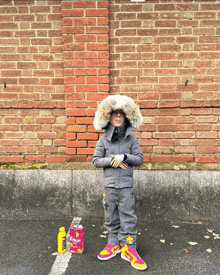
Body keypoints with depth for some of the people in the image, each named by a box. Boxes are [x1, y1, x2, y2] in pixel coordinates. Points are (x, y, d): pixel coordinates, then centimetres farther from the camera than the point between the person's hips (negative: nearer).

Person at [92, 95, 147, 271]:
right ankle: (114, 244, 27)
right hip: (109, 185, 1)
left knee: (128, 217, 2)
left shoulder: (131, 139, 1)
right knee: (111, 216, 11)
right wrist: (112, 160, -13)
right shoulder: (104, 140, 3)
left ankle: (129, 248, 14)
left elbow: (139, 159, 1)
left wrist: (124, 157, -15)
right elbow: (96, 160, 2)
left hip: (126, 185, -1)